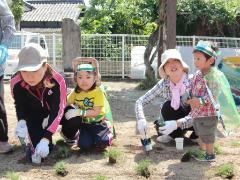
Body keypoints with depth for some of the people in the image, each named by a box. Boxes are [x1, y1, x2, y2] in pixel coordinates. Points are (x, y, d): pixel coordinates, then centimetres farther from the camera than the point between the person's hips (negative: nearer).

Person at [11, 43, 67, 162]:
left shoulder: (57, 81, -39)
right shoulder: (16, 82, -32)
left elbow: (57, 110, -38)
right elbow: (19, 105, -16)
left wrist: (45, 139, -46)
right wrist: (21, 121, -39)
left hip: (54, 110, 0)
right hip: (35, 111, 0)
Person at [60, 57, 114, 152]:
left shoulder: (98, 92, -19)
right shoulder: (76, 92, -3)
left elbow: (96, 112, -22)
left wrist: (79, 112, -29)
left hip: (98, 123, -3)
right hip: (85, 123, 3)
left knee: (100, 144, -27)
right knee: (84, 145, -20)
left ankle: (107, 134, 8)